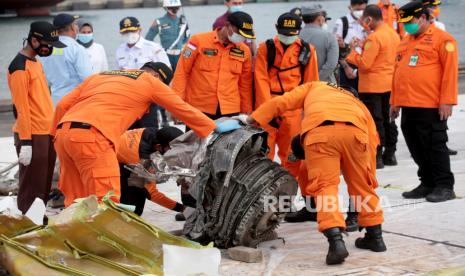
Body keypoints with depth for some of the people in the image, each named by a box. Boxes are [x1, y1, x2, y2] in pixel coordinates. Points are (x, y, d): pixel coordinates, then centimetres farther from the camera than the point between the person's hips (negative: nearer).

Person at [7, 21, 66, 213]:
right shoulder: (20, 67, -14)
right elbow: (21, 107, -18)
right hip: (33, 135, -9)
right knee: (31, 185, -3)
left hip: (46, 132, 9)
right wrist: (25, 142, -20)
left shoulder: (36, 62, 15)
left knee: (45, 182, 15)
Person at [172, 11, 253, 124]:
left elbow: (245, 84, 12)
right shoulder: (199, 41, -5)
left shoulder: (244, 50, 5)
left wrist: (247, 112, 13)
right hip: (198, 110, -3)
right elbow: (182, 72, -3)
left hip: (230, 111, 3)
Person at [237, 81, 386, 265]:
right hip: (355, 131, 2)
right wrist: (369, 179, 32)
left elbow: (280, 103, 25)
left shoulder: (313, 88, 39)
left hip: (320, 130, -2)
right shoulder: (358, 105, 41)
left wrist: (251, 120, 31)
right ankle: (375, 236, 29)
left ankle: (336, 241, -16)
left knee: (325, 185, -1)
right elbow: (372, 141, 28)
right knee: (361, 185, 19)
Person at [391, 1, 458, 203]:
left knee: (435, 146, -2)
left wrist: (447, 101, -17)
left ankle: (445, 186, 6)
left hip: (431, 107, -7)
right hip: (408, 106, 7)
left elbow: (450, 71, -11)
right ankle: (428, 184, 22)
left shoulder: (442, 39, -6)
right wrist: (394, 101, 17)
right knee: (417, 148, 11)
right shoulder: (405, 42, 17)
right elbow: (397, 71, 21)